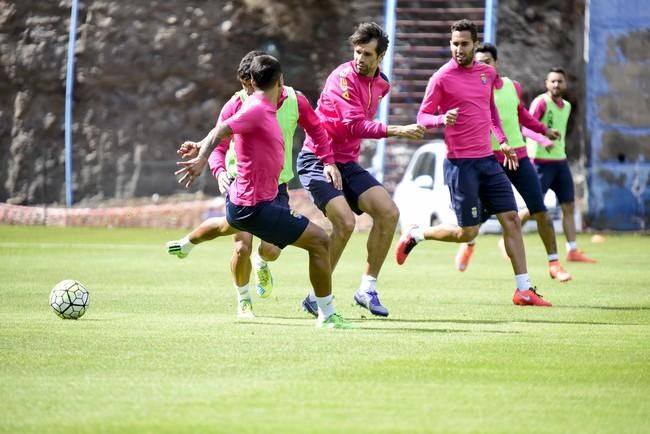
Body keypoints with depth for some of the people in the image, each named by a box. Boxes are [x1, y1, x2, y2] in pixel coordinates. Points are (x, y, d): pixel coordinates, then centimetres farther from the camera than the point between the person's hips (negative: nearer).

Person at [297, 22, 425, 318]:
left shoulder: (381, 84, 8)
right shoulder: (344, 77, -17)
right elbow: (355, 125, -26)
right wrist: (398, 131, -30)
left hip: (347, 163, 8)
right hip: (317, 160, -8)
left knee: (388, 213, -5)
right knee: (345, 222, -23)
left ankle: (368, 288, 3)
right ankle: (317, 296, -9)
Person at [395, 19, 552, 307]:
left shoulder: (488, 73, 10)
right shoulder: (442, 78, -8)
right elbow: (422, 117, -6)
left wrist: (502, 140, 15)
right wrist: (442, 119, -27)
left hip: (487, 159, 6)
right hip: (460, 164, -6)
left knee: (511, 218, -1)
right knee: (467, 232, -5)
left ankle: (524, 290, 1)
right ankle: (415, 235, 20)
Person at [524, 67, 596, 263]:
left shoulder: (566, 106, 13)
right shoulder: (541, 102, -11)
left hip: (560, 161, 7)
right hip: (541, 161, -7)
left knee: (569, 207, 4)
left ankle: (572, 251, 6)